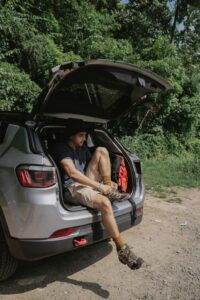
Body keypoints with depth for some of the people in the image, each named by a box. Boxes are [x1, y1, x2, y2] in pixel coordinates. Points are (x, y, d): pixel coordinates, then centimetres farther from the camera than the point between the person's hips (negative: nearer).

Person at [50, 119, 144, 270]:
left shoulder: (83, 148, 14)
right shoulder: (61, 148, -12)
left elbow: (96, 167, 19)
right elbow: (73, 173, -25)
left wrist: (108, 182, -1)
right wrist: (99, 186, -25)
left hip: (88, 182, 8)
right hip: (73, 188, -8)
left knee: (101, 150, -6)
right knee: (105, 203, -36)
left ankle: (111, 191, -11)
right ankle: (123, 249, -24)